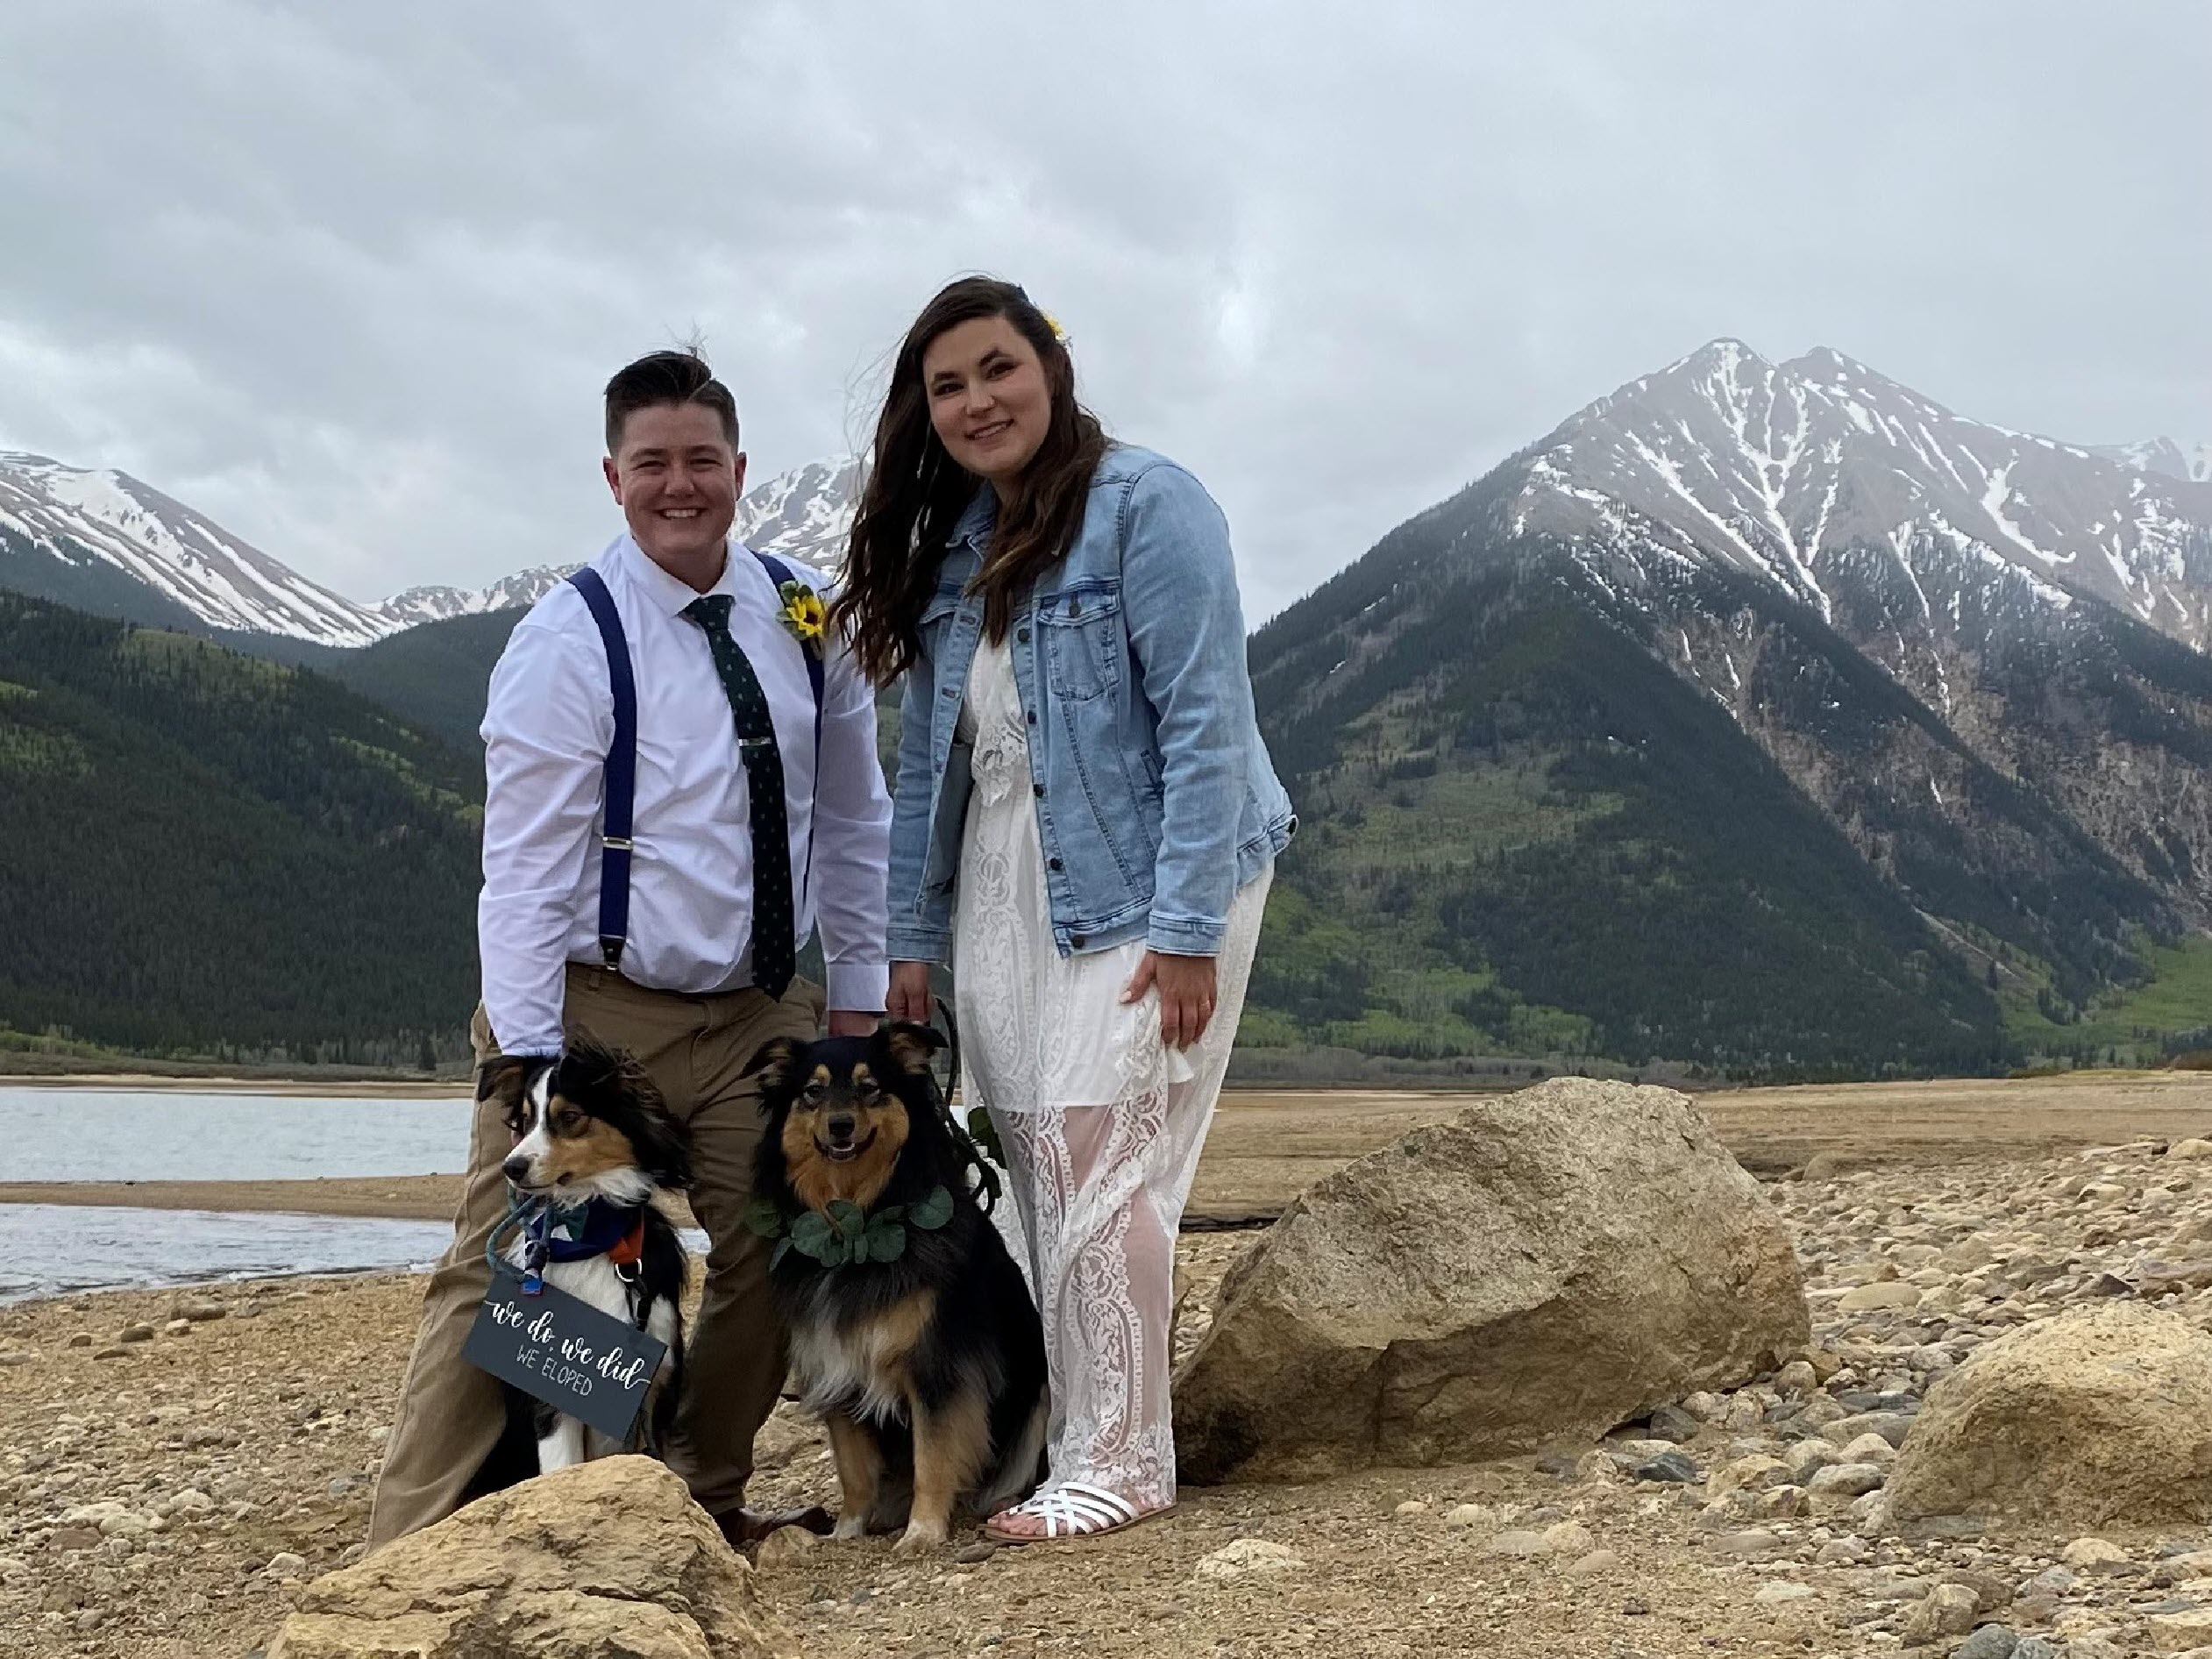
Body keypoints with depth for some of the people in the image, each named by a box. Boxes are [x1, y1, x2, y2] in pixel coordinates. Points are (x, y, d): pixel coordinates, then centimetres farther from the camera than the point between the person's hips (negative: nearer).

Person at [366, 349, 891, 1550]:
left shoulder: (806, 619, 3)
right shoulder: (567, 641, -12)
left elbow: (854, 819, 10)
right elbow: (525, 866, -15)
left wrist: (858, 993, 7)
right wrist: (526, 1065, -20)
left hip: (761, 1011, 5)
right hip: (596, 1005, -5)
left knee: (779, 1253, 4)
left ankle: (703, 1498, 22)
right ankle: (409, 1548, -4)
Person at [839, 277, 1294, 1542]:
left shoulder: (1144, 506, -10)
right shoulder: (946, 548, 12)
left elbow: (1206, 723, -16)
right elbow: (928, 762, 14)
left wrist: (1187, 929, -20)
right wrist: (912, 937, 10)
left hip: (1137, 891, -7)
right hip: (999, 903, 7)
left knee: (1098, 1160, -11)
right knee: (1037, 1169, 5)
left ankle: (1121, 1463, -2)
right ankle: (1066, 1431, 14)